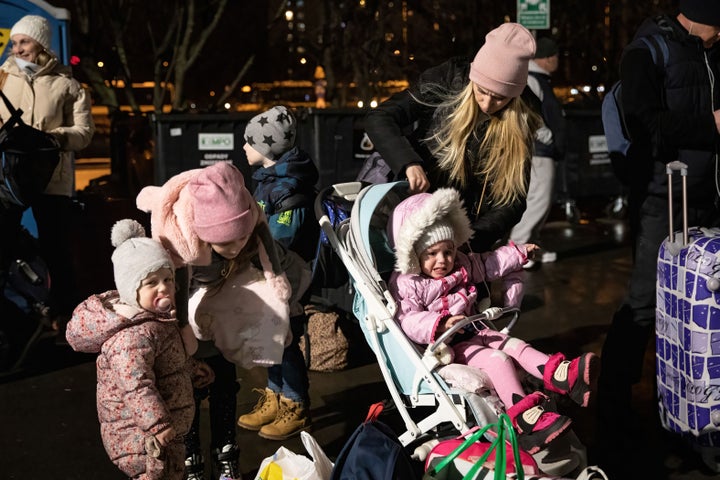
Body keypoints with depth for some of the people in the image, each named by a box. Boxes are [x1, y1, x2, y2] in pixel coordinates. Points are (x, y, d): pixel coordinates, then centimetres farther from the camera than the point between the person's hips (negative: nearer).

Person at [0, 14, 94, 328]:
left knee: (55, 246, 6)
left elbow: (84, 132, -2)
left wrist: (57, 137, -20)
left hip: (52, 178, -2)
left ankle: (64, 310, 18)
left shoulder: (66, 84, 5)